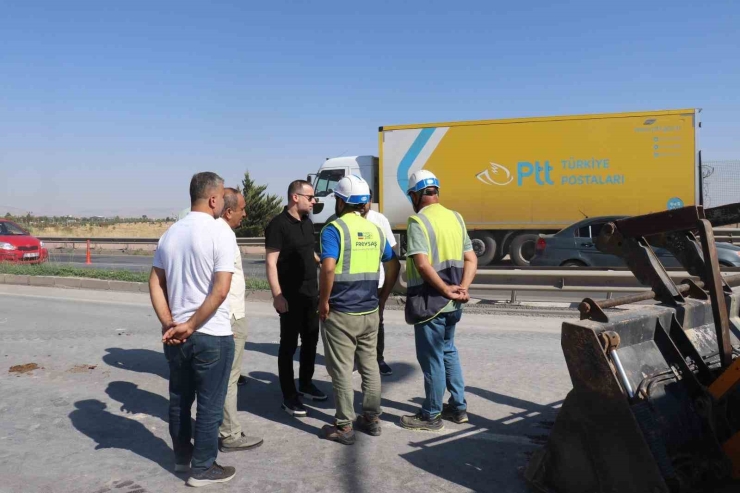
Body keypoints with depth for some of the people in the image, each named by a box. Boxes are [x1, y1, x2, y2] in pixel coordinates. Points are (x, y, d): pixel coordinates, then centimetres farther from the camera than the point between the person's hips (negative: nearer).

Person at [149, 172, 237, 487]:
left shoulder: (170, 234, 6)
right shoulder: (220, 234, -15)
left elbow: (155, 283, 7)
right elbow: (220, 291, -21)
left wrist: (169, 324, 1)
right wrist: (191, 325, -14)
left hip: (176, 336, 7)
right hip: (212, 336, -6)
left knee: (179, 399, 21)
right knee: (209, 404, 8)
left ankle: (182, 456, 37)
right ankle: (203, 468, 20)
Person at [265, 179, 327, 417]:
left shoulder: (307, 222, 10)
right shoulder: (278, 224, -14)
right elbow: (271, 263, -17)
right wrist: (277, 295, -22)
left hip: (311, 293, 8)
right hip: (290, 296, -8)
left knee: (310, 340, 17)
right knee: (289, 344, 2)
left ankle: (306, 384, 34)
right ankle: (289, 396, 12)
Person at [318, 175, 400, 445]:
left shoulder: (334, 229, -12)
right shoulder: (375, 230, 8)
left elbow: (328, 268, -25)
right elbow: (394, 266, 13)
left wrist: (323, 302, -13)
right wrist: (382, 298, 19)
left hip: (340, 313, -6)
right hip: (370, 312, 6)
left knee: (341, 370, 4)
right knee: (370, 367, 15)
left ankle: (344, 427, 13)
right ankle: (372, 419, 25)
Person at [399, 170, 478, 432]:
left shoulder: (417, 221, -13)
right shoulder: (456, 217, 9)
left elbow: (423, 264, -24)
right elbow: (471, 260, 6)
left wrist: (446, 291, -17)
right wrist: (462, 289, -5)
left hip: (430, 301, -7)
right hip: (452, 303, 8)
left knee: (432, 358, 5)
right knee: (448, 351, 22)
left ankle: (431, 415, 19)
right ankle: (458, 407, 31)